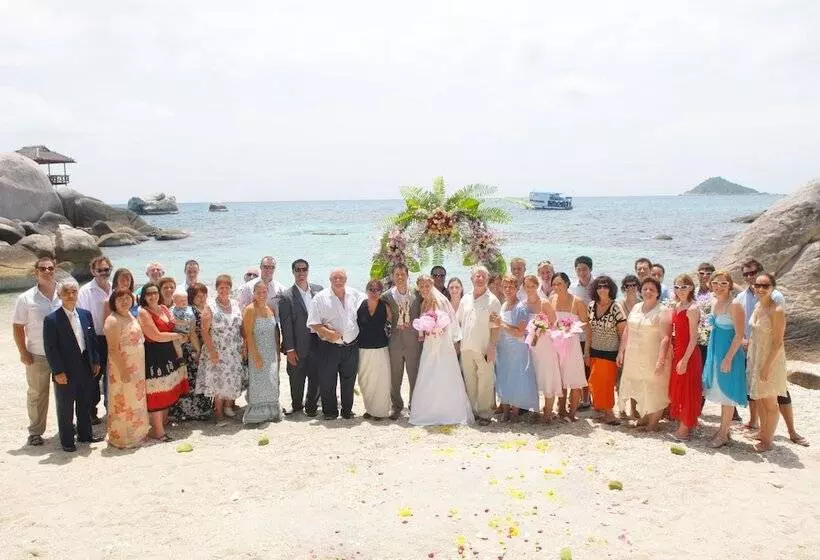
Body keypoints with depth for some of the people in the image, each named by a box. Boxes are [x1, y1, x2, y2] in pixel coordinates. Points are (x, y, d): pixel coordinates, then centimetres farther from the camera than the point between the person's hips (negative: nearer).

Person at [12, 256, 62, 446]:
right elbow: (18, 327, -1)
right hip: (37, 356, -2)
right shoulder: (26, 299, -5)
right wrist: (23, 352, -5)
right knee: (37, 394, 7)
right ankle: (35, 432, 20)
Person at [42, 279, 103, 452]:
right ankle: (67, 441, 22)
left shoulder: (86, 314, 5)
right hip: (65, 372, -5)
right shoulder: (51, 319, -12)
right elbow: (50, 348, -13)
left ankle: (85, 434, 34)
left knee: (85, 405, 18)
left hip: (86, 370, 5)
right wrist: (58, 372, -15)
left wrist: (96, 361, 6)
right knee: (65, 409, 8)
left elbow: (93, 339, 11)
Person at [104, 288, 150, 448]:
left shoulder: (131, 316, 10)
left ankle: (137, 433, 30)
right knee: (123, 402, 2)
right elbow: (113, 349, -20)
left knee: (136, 400, 17)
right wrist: (123, 370, -23)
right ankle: (122, 438, 14)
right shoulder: (113, 321, -17)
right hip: (123, 367, -8)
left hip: (137, 367, 9)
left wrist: (139, 368, 14)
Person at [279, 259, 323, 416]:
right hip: (299, 345, -2)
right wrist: (289, 349, -11)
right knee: (297, 379, 10)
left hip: (317, 342, 3)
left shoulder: (318, 290, 5)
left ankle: (311, 405, 28)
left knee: (316, 377, 9)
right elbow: (286, 325, -7)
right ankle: (296, 405, 31)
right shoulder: (287, 296, -6)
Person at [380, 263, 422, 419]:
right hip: (395, 341, 0)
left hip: (413, 341, 0)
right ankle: (396, 406, 25)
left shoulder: (417, 293, 1)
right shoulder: (387, 296, 0)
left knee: (415, 376, 6)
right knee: (395, 378, 9)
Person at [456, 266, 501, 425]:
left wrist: (492, 347, -13)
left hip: (484, 349, -5)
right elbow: (458, 322, 18)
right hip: (466, 348, 5)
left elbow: (495, 327, -7)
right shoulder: (465, 299, 12)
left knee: (485, 382, -1)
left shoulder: (492, 300, -3)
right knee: (469, 381, 11)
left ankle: (484, 413, 8)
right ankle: (472, 411, 21)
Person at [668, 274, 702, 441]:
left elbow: (693, 338, -18)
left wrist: (685, 359, -21)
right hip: (677, 351, 9)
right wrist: (673, 352, 7)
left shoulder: (692, 308, -16)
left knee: (686, 390, 1)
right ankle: (681, 424, 28)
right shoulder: (676, 306, 9)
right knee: (676, 388, 16)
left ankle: (684, 429, 11)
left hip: (688, 353, -9)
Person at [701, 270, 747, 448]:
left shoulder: (734, 305, -15)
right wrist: (712, 353, 15)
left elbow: (739, 335, -18)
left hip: (729, 353, -8)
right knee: (720, 392, 15)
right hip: (715, 351, 8)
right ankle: (723, 428, 27)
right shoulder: (715, 303, 9)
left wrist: (728, 358, -20)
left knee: (727, 393, 1)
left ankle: (724, 434, 10)